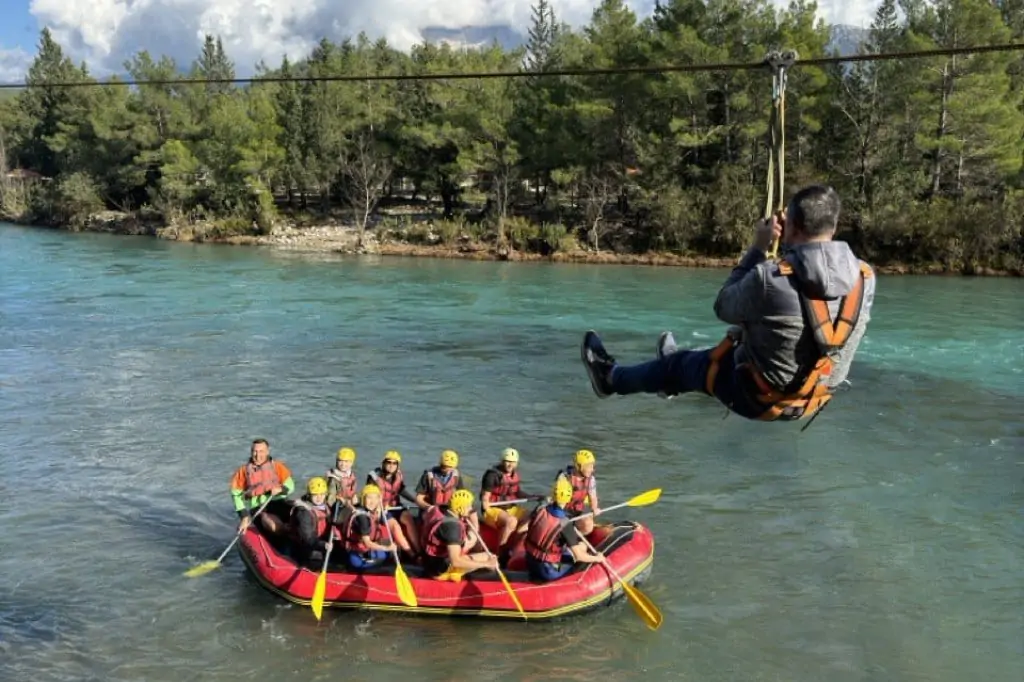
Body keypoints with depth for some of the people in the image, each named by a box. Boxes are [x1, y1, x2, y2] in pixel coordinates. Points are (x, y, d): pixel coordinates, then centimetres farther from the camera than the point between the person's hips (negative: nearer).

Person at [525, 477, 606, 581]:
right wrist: (597, 558, -1)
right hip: (548, 572, -6)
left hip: (530, 565, 6)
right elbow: (578, 556, -19)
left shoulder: (540, 509, -9)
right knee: (582, 546, 9)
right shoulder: (565, 524, -23)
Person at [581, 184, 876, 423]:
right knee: (740, 339, 33)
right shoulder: (865, 277, -13)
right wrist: (796, 240, 0)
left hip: (761, 399, -6)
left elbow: (724, 307, -11)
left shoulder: (770, 280, -30)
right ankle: (676, 378, 62)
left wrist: (758, 248, -6)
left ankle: (611, 377, 47)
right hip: (815, 400, 6)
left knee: (683, 362, 20)